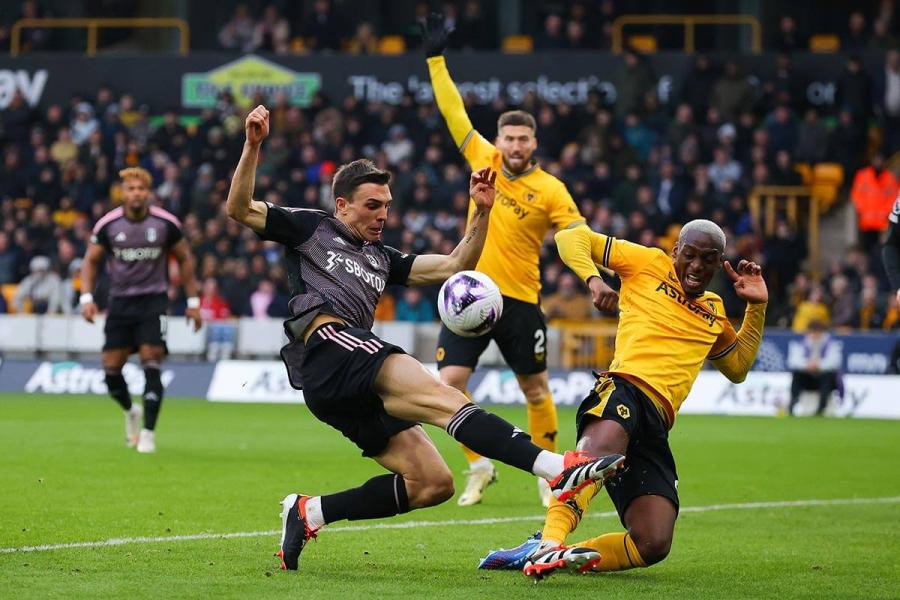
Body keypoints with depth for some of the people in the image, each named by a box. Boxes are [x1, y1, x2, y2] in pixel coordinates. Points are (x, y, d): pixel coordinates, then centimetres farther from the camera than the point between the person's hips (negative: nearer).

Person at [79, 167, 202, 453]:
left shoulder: (166, 223, -6)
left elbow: (184, 259, 7)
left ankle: (148, 432, -7)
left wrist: (193, 301, 5)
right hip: (120, 301, 2)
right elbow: (90, 260, 5)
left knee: (151, 365, -14)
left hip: (153, 301, -2)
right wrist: (87, 297, -7)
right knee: (111, 368, 0)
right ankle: (131, 411, 31)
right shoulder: (108, 224, -5)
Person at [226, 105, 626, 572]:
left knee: (432, 484, -3)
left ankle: (311, 512, 3)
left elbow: (454, 266, 29)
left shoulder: (382, 259, 33)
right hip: (327, 343, -8)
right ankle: (557, 468, -45)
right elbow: (239, 209, 6)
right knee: (441, 397, -27)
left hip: (352, 396, 8)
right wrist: (252, 147, -5)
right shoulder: (312, 228, 17)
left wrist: (481, 212, 17)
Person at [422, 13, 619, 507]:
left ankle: (547, 474, 23)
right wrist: (436, 59, 4)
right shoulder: (483, 161, 3)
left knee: (536, 390, 6)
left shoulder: (550, 190, -4)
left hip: (519, 300, -2)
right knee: (450, 383, -9)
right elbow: (454, 113, 7)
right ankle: (479, 468, 7)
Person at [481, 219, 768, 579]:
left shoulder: (714, 312, 32)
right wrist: (592, 279, -5)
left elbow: (738, 367, 44)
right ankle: (549, 542, -55)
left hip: (655, 427, 6)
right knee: (604, 444, -46)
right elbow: (572, 237, 14)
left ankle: (545, 556, -6)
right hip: (624, 387, -6)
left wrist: (757, 307, 32)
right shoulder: (650, 263, 16)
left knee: (653, 546, -14)